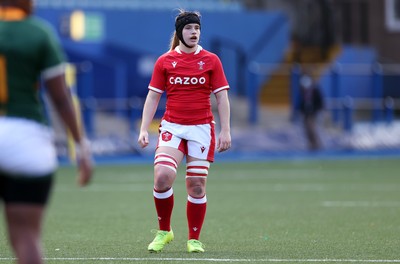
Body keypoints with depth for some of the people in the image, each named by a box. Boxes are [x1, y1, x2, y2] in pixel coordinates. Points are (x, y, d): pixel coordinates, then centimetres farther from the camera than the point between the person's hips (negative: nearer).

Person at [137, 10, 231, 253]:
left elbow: (222, 96, 4)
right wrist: (144, 129, -1)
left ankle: (194, 240, 12)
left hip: (201, 128, 0)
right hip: (172, 127, 0)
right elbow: (153, 97, 7)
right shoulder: (165, 61, 5)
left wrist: (225, 131, -3)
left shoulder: (211, 60, 4)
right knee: (162, 176, -19)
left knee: (197, 185, -1)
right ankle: (164, 231, -1)